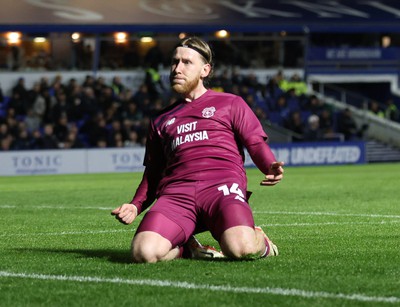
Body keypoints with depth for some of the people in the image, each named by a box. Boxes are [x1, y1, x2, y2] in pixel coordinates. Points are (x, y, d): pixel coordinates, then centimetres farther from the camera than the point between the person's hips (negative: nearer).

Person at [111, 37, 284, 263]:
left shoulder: (230, 104, 21)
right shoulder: (161, 121, 32)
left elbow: (256, 143, 10)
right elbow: (152, 174, 33)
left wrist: (270, 168, -13)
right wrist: (136, 206, 14)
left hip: (222, 185, -3)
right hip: (176, 191, 3)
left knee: (241, 248, -35)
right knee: (144, 251, -29)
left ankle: (259, 241, 4)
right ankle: (185, 248, 5)